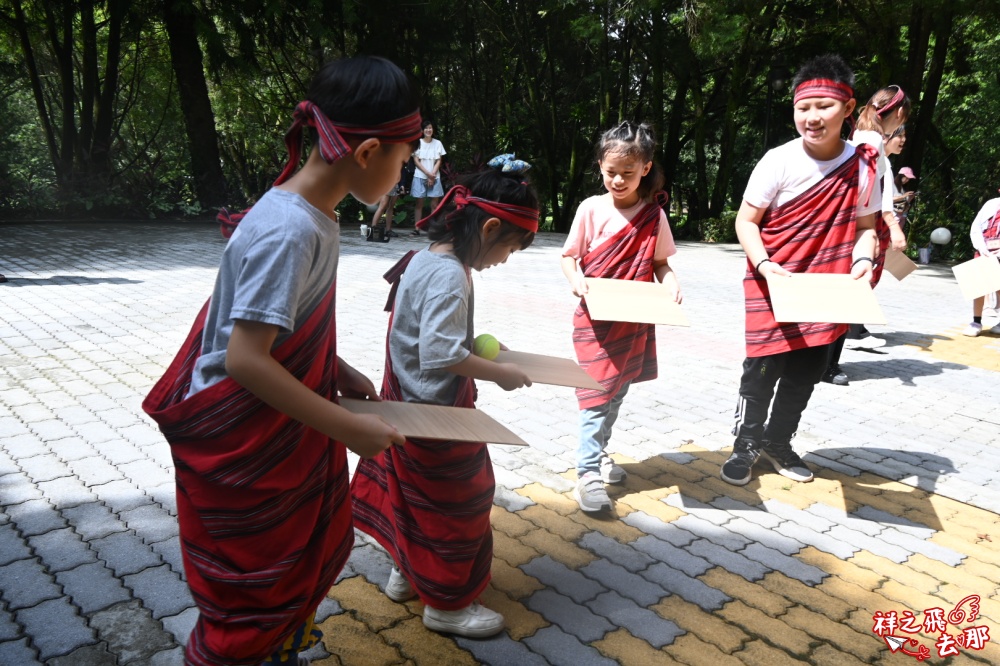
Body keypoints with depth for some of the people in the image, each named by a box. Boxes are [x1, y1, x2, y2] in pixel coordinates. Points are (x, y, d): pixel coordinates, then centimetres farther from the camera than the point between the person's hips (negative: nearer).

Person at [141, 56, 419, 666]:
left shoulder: (315, 214, 1)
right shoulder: (289, 231, -29)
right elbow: (246, 361, -29)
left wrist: (337, 371, 5)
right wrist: (346, 428, -24)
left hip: (284, 427, 9)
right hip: (243, 440, -9)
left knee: (308, 558, 25)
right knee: (253, 591, 13)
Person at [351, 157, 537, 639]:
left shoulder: (423, 259, 4)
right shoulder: (448, 275, -26)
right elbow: (442, 355, -31)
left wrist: (478, 346, 8)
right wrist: (500, 374, -20)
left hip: (409, 407, 9)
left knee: (417, 497, 24)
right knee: (456, 506, 8)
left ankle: (406, 573, 43)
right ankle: (447, 605, 26)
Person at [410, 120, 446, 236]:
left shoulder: (437, 143, 6)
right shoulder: (418, 142, 3)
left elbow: (439, 161, 3)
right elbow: (416, 161, -2)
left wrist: (432, 175, -9)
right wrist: (428, 174, -11)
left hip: (434, 177, 1)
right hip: (420, 177, -1)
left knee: (434, 204, -2)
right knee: (418, 203, -1)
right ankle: (416, 228, 1)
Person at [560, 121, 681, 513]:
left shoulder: (654, 214, 1)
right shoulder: (591, 209, -5)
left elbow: (659, 262, 7)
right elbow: (569, 256, 0)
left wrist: (671, 282, -13)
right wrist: (576, 280, -19)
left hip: (636, 320, 4)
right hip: (596, 318, -3)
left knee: (618, 391, 15)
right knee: (598, 393, -7)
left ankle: (598, 453, 34)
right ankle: (588, 473, -1)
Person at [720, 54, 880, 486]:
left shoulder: (863, 166, -1)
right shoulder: (778, 162, -11)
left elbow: (865, 224, 7)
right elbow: (746, 220, -8)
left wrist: (863, 260, -14)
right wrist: (764, 265, -23)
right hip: (773, 285, -3)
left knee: (807, 371, 13)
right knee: (763, 368, 3)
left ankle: (777, 441, 32)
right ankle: (747, 443, 22)